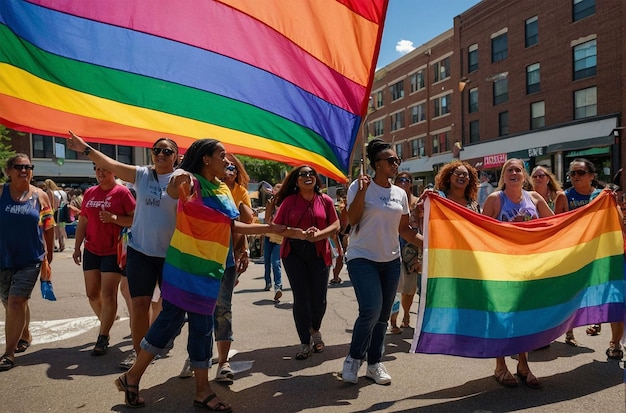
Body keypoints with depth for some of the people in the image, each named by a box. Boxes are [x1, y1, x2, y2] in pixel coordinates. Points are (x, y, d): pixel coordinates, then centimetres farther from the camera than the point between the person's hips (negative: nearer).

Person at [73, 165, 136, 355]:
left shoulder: (122, 192, -8)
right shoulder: (89, 193, 10)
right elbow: (82, 221, 14)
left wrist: (114, 218, -23)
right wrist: (77, 247, 12)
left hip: (114, 252, -6)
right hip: (91, 250, 6)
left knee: (108, 294, -6)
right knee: (92, 293, 11)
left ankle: (103, 338, 4)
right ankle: (106, 323, 34)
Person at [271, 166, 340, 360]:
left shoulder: (325, 200, 4)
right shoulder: (289, 201, 1)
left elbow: (336, 225, 1)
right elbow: (277, 227, -2)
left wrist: (318, 235, -17)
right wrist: (300, 233, -16)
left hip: (319, 253, 1)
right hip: (294, 253, -1)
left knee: (318, 298, 6)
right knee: (301, 298, 0)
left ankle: (315, 330, 38)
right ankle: (305, 343, 15)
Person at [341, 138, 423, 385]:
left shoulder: (399, 193, 10)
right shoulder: (360, 186, -5)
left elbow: (404, 228, 13)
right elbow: (352, 219, -13)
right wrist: (362, 191, -21)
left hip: (391, 260, 6)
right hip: (363, 258, -5)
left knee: (383, 315, 9)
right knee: (371, 310, -17)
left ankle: (374, 363, 24)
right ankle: (354, 357, 7)